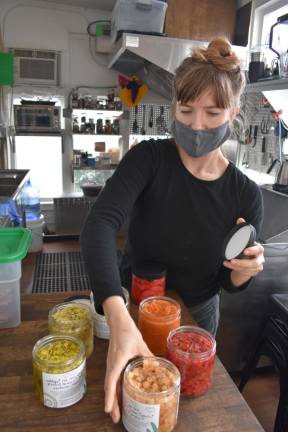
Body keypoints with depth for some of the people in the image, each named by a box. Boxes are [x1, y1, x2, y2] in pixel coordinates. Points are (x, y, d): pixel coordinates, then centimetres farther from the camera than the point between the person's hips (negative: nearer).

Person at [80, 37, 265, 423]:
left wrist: (243, 270, -30)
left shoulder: (246, 195, -17)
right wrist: (119, 320, -52)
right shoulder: (149, 158, -22)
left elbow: (227, 283, -6)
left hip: (196, 316, 2)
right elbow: (100, 223, -39)